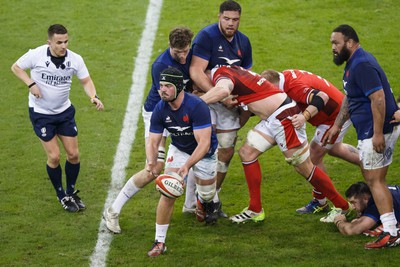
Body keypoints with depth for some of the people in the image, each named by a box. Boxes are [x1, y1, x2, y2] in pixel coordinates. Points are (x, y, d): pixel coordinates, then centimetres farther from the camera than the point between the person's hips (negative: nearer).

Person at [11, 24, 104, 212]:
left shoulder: (75, 59, -12)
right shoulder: (36, 55, -20)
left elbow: (86, 80, -1)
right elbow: (16, 67, -3)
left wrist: (93, 96, -20)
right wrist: (30, 84, -18)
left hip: (64, 112, 3)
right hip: (41, 113, -3)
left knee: (73, 154, 3)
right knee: (54, 156, -5)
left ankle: (71, 193, 26)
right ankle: (62, 197, 16)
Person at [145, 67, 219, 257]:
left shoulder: (197, 106, -34)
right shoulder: (160, 110, -19)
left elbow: (204, 143, -37)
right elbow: (152, 142, -14)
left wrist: (187, 165, -51)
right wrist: (152, 162, -36)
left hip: (205, 153, -2)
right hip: (178, 149, 2)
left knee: (207, 195, 6)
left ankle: (204, 202, 48)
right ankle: (159, 241, -8)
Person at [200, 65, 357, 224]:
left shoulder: (220, 74, -12)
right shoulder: (231, 72, 18)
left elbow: (223, 90, -38)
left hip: (285, 117, -10)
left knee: (305, 168, -3)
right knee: (247, 152, 5)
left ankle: (344, 208, 7)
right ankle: (255, 210, 10)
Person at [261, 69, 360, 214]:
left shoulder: (294, 87, -34)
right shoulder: (285, 76, -5)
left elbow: (322, 98, -44)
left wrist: (305, 116, -54)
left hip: (337, 117, -10)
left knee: (314, 157, -2)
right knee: (334, 149, 32)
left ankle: (320, 202, 13)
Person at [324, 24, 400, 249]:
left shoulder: (362, 65, -19)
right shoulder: (353, 63, 16)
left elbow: (378, 98, -26)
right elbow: (349, 99, 27)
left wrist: (378, 133, -28)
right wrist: (337, 125, 26)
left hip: (379, 130, -11)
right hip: (368, 131, 11)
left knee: (375, 180, -8)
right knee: (370, 176, 15)